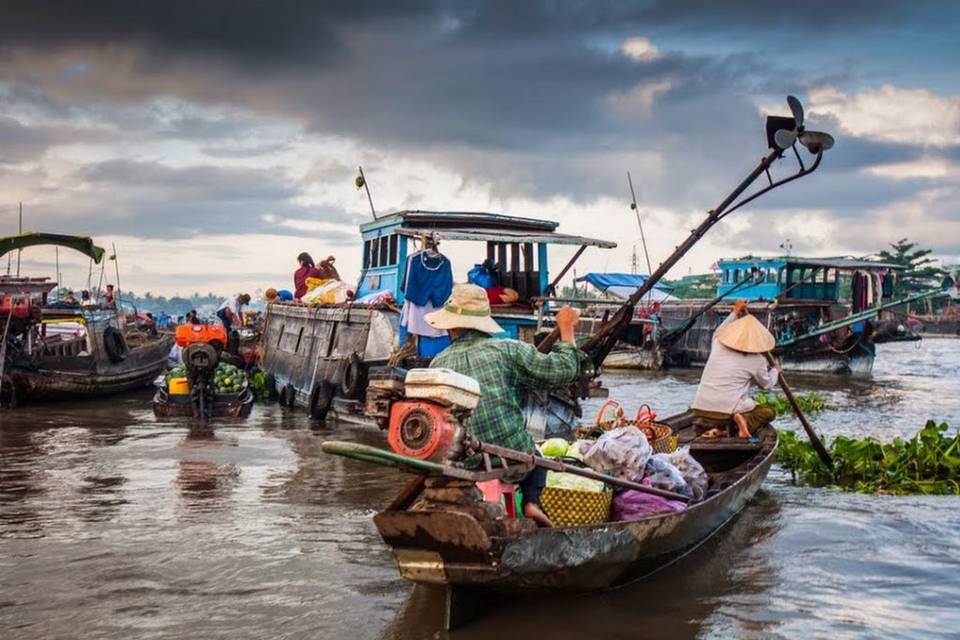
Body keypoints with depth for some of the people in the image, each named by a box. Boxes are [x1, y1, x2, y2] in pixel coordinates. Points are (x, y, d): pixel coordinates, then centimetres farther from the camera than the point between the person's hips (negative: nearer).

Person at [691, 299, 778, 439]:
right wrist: (774, 370, 36)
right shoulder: (756, 360, -2)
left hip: (700, 411, 4)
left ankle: (719, 428, 4)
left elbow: (718, 333, 33)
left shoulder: (718, 345, 6)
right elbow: (768, 384, 16)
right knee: (769, 412, 18)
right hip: (727, 411, -4)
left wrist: (735, 313, 37)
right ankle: (746, 423, -12)